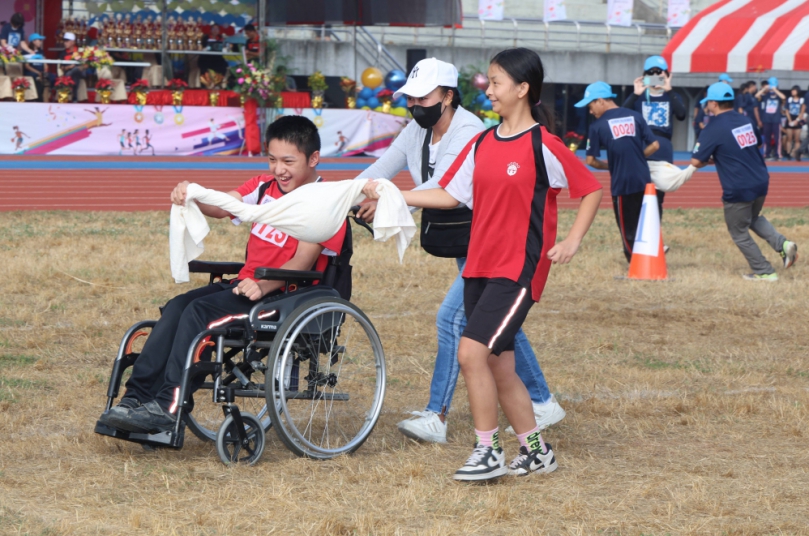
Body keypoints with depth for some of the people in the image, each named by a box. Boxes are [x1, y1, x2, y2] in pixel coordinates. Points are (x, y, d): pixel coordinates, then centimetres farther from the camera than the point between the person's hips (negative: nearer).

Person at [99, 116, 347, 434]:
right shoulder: (264, 188, 16)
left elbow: (303, 260, -17)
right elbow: (222, 206, 3)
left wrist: (263, 286, -32)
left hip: (284, 295, -7)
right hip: (246, 285, 7)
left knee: (200, 310, -26)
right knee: (177, 307, -17)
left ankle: (167, 408, -29)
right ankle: (137, 398, -24)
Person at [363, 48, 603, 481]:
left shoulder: (543, 146, -10)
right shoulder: (481, 144, 9)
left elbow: (591, 189, -3)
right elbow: (451, 195, 11)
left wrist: (572, 241, -11)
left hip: (518, 270, -7)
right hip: (479, 267, 7)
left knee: (472, 352, -16)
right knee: (498, 365, 10)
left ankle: (488, 452, -4)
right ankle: (536, 451, 24)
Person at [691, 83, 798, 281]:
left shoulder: (713, 130, -15)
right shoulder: (746, 121, 6)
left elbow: (696, 162, -15)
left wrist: (711, 160, 9)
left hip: (738, 190, -7)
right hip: (761, 183, 7)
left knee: (739, 233, 12)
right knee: (753, 218, 31)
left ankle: (764, 272, 13)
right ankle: (782, 244, 10)